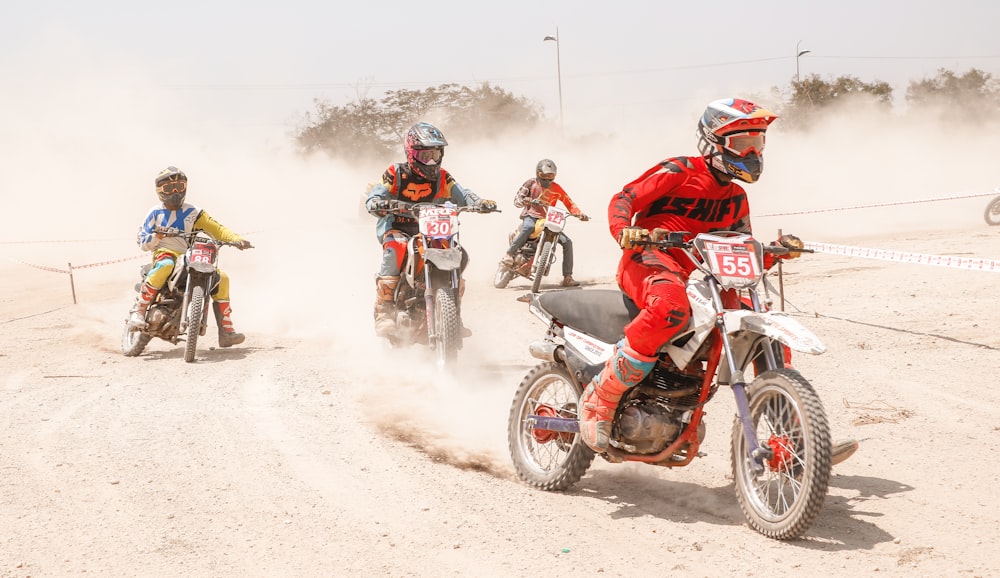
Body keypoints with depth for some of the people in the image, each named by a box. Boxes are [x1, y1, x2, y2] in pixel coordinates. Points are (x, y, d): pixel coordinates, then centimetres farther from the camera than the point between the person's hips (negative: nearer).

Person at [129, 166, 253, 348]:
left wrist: (236, 239, -10)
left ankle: (226, 331, -13)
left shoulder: (193, 213, 15)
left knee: (221, 278, -13)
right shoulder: (155, 213, 8)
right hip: (165, 253, -4)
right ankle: (139, 311, -37)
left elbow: (216, 228, 7)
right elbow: (143, 242, 2)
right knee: (165, 266, -41)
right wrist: (156, 236, -21)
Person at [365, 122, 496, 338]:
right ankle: (384, 312, -32)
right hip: (396, 229, -5)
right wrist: (380, 204, -37)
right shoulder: (395, 174, -5)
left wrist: (480, 202, -27)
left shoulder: (442, 178, 6)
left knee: (460, 256, -13)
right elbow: (372, 199, -12)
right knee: (396, 249, -38)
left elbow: (462, 195, -5)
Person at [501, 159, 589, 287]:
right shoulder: (531, 183, 3)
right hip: (531, 215, -4)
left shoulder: (556, 188, 10)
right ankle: (509, 254, -33)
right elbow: (517, 199, -1)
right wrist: (524, 200, -26)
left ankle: (567, 278, -4)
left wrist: (579, 214, -10)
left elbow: (568, 202, 7)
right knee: (529, 227, -43)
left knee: (567, 242, -8)